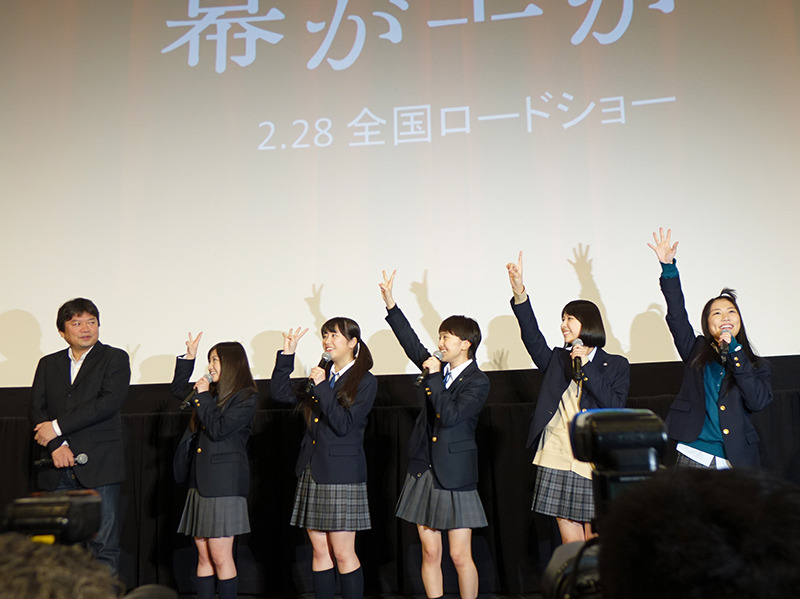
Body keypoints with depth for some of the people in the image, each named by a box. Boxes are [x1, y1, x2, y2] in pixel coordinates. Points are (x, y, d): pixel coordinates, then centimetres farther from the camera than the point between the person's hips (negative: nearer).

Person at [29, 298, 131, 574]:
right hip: (58, 469, 4)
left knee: (104, 546, -3)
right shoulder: (48, 364, 17)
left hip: (99, 466, -3)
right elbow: (36, 409, 7)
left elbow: (109, 402, -10)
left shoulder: (115, 358, 4)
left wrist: (57, 427, -11)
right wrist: (56, 444, -9)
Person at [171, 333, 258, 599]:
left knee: (220, 557, -4)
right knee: (203, 555, 10)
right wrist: (189, 358, 18)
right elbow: (178, 390, 29)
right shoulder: (212, 391, 14)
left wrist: (203, 396, -8)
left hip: (224, 485, -7)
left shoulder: (246, 397, -7)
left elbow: (217, 429, -16)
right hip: (200, 482, 7)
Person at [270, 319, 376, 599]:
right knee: (320, 551, 10)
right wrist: (287, 353, 3)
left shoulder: (365, 382, -4)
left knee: (343, 553, -3)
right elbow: (280, 393, 10)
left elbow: (345, 425, -14)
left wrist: (322, 388, -17)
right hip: (312, 473, 6)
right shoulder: (320, 375, 13)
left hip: (341, 475, -6)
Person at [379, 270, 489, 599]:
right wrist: (390, 304, 5)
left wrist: (434, 378, -17)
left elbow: (450, 415, -20)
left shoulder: (478, 382, -9)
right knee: (430, 554, 9)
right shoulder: (438, 368, 8)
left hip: (454, 476, -6)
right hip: (424, 473, 6)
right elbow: (412, 344, 9)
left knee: (459, 557, 0)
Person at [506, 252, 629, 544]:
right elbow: (532, 337, -5)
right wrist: (520, 293, -18)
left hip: (594, 462, -2)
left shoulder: (616, 365, 8)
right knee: (570, 545, 5)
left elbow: (615, 406, -7)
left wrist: (587, 367, -10)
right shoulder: (557, 359, 13)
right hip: (557, 460, 2)